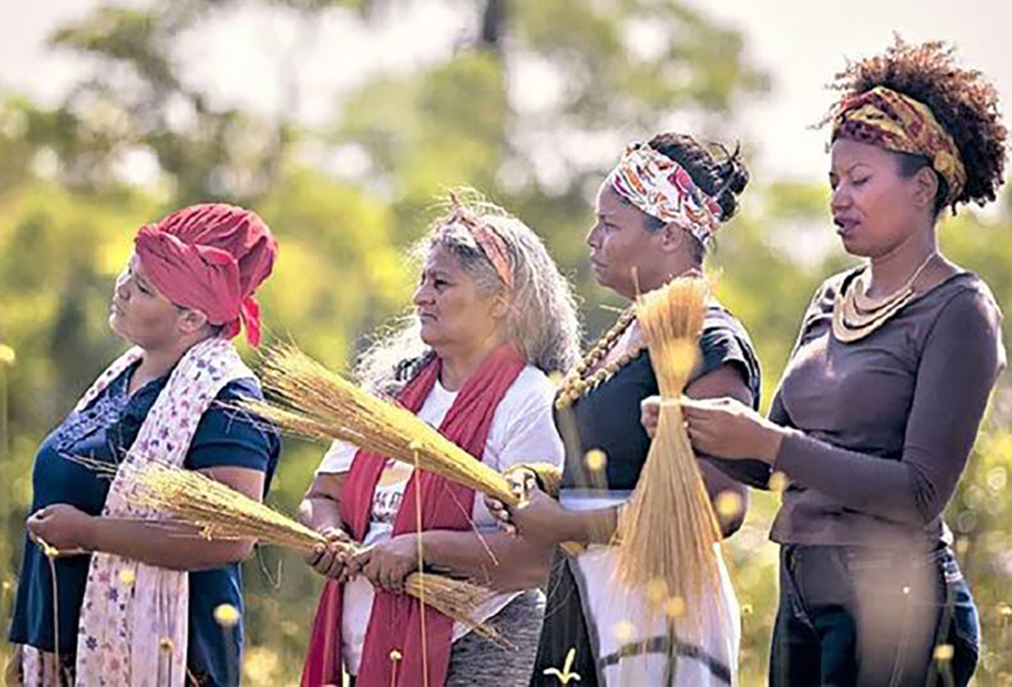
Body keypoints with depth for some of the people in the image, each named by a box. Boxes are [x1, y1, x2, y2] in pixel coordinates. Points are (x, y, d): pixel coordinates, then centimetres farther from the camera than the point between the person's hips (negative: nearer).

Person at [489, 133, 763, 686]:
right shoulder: (628, 333, 17)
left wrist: (569, 526, -17)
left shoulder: (710, 342, -13)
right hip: (582, 596, 9)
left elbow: (720, 506, -21)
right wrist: (538, 486, 3)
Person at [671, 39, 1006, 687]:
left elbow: (921, 495, -15)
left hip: (893, 598, -7)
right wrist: (699, 429, -6)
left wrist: (767, 443, -19)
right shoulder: (834, 300, 14)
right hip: (803, 592, 7)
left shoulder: (958, 312, -8)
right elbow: (777, 451, 14)